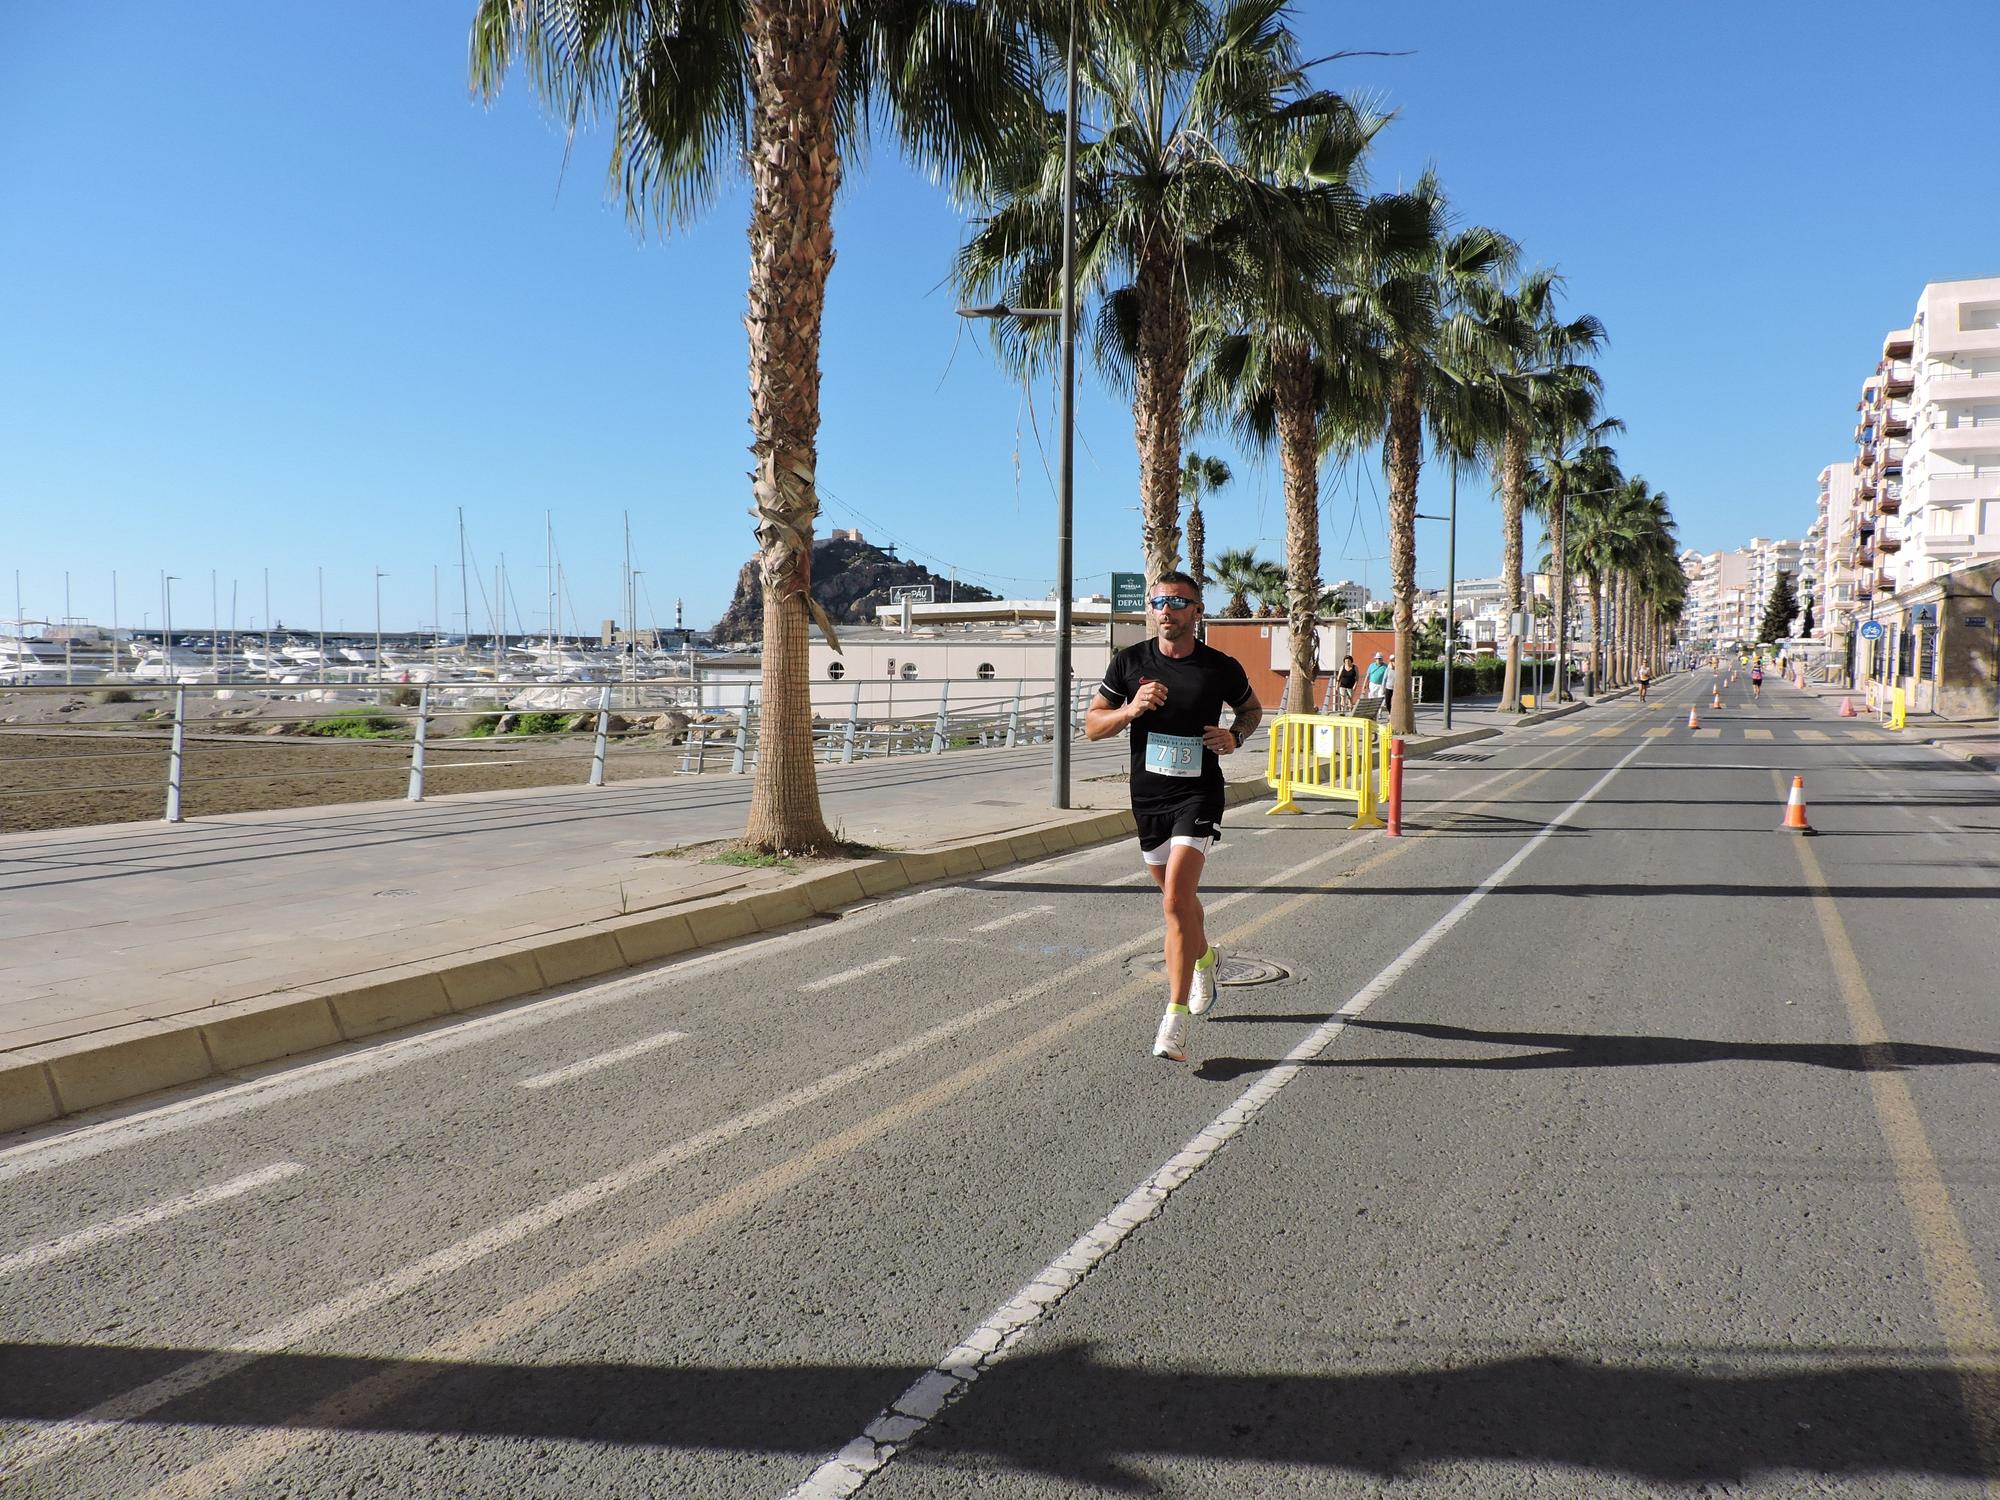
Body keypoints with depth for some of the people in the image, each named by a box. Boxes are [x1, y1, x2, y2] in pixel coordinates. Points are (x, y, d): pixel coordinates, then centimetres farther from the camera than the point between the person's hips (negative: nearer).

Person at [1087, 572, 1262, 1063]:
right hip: (1148, 797, 4)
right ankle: (1205, 959, 52)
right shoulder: (1129, 662, -2)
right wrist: (1131, 710, -19)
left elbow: (1252, 708, 14)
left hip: (1198, 796, -4)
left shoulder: (1222, 668, -5)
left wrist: (1236, 736, -7)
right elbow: (1092, 726, 0)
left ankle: (1176, 1017, -12)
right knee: (1176, 895, 21)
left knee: (1176, 899, -18)